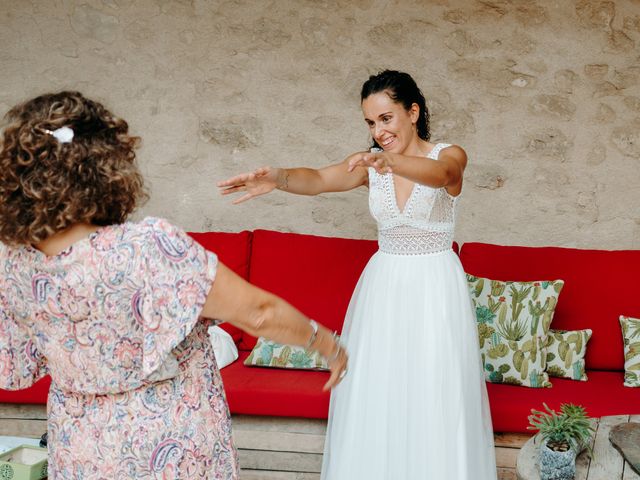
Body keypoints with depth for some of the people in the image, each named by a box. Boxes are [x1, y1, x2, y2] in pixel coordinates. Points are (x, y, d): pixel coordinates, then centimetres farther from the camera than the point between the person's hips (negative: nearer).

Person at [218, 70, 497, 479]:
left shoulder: (450, 156, -6)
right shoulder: (369, 163, 3)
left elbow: (437, 173, -32)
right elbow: (319, 179, -17)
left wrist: (390, 159, -53)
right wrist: (280, 178, -40)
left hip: (435, 287, -3)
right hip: (384, 285, 4)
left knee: (435, 399, -1)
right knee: (375, 395, 6)